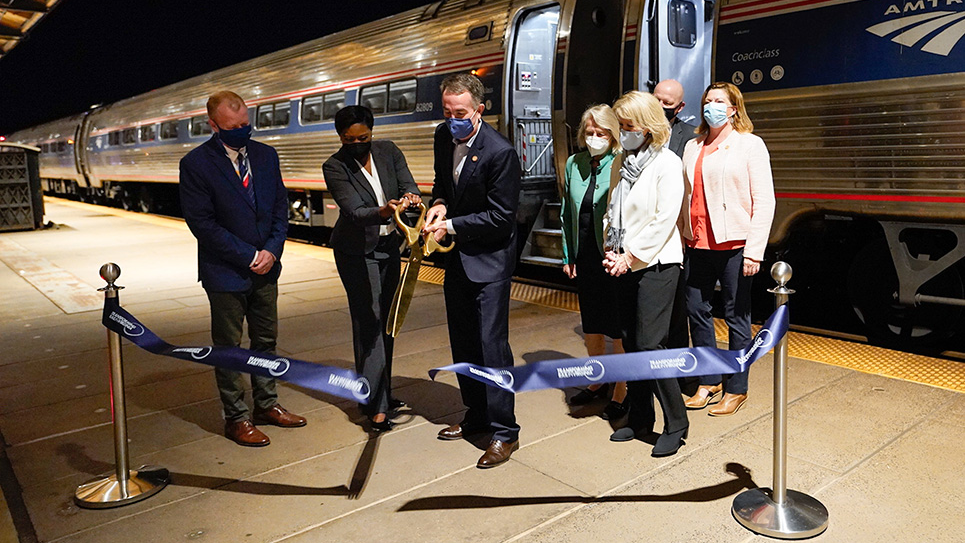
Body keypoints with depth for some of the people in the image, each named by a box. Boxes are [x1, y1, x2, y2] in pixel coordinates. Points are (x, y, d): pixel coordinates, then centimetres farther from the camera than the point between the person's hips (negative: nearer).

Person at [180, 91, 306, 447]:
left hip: (265, 268, 5)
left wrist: (272, 250, -8)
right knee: (228, 347, 7)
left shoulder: (265, 155, 5)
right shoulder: (196, 164, -11)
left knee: (266, 340, 15)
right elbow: (201, 223, -14)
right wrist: (248, 256, -16)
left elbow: (280, 206, 7)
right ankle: (236, 418, 20)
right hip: (226, 271, -5)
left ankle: (267, 405, 31)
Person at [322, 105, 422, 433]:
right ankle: (376, 405, -4)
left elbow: (408, 185, -11)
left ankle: (382, 392, 24)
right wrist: (382, 212, -47)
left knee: (385, 320, 11)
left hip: (389, 245, 5)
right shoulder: (334, 167, -16)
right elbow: (354, 211, -27)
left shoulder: (388, 151, -3)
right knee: (368, 322, -9)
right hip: (357, 251, -5)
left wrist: (409, 196, -35)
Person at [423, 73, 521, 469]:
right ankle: (476, 416, 32)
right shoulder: (444, 136, 3)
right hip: (456, 257, 8)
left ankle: (504, 431, 5)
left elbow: (500, 217, -18)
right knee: (463, 343, 15)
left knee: (492, 343, -8)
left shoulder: (500, 152, -21)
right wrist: (439, 204, -2)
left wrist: (451, 225, -18)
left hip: (489, 258, -8)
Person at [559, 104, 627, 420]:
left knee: (619, 330, 4)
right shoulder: (574, 164, 7)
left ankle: (621, 393, 20)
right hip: (585, 260, 6)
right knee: (590, 326, 18)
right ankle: (597, 383, 37)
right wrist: (568, 256, 11)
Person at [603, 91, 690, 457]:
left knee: (650, 344, -9)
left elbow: (664, 220, -14)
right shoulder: (621, 163, 12)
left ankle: (675, 423, 7)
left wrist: (631, 256, -14)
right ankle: (640, 418, 24)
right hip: (625, 266, 7)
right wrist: (611, 251, 1)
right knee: (631, 342, 11)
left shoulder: (667, 163, -8)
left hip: (656, 264, -7)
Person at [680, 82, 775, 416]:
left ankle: (736, 389, 15)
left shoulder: (750, 145, 1)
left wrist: (754, 250, -13)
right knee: (696, 311, 8)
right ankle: (709, 381, 24)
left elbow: (764, 201, -5)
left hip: (734, 245, -5)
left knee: (736, 316, 3)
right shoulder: (692, 147, 16)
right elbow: (685, 197, 14)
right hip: (698, 244, 5)